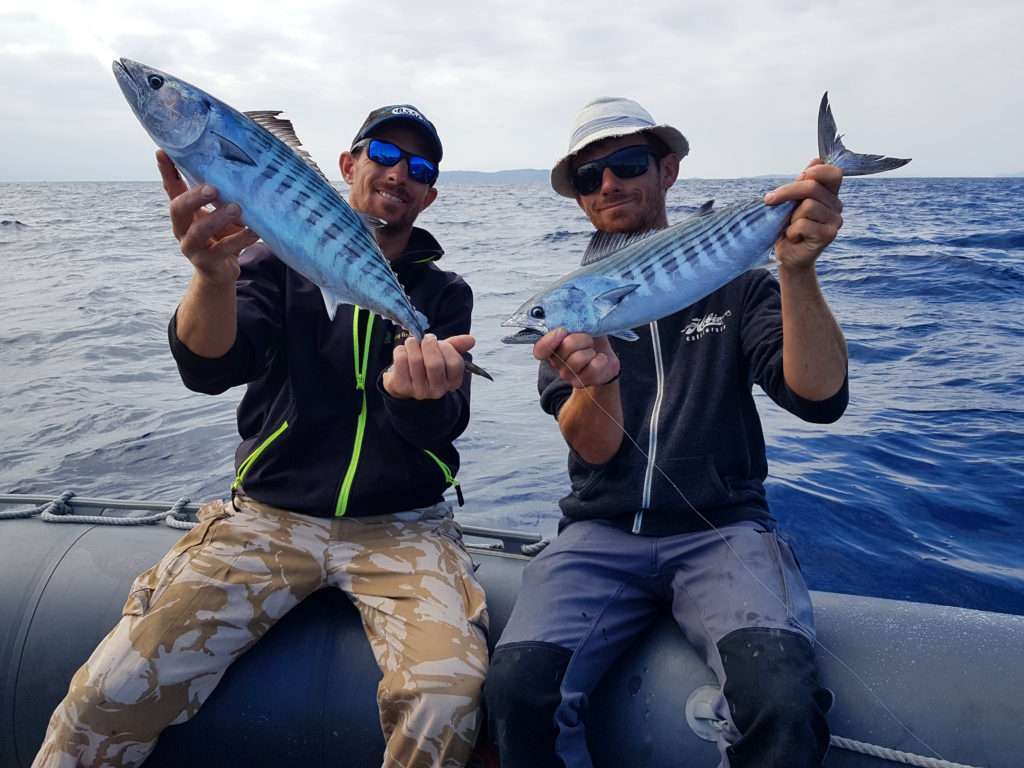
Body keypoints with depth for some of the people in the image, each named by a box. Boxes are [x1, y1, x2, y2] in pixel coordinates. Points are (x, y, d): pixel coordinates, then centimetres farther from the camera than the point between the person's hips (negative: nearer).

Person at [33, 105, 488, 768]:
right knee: (113, 692, -17)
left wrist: (416, 391, -32)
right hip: (271, 515, 1)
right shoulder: (280, 262, 7)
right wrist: (214, 275, -34)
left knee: (448, 698, -27)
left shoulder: (444, 294, 8)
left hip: (402, 527, 0)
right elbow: (209, 367, -12)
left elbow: (443, 425, -7)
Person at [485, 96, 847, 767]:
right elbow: (597, 450, -4)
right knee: (517, 686, -25)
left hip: (722, 529, -1)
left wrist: (797, 270, -24)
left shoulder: (736, 285, 8)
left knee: (779, 698, -30)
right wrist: (596, 381, -26)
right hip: (601, 534, 2)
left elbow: (820, 398, -9)